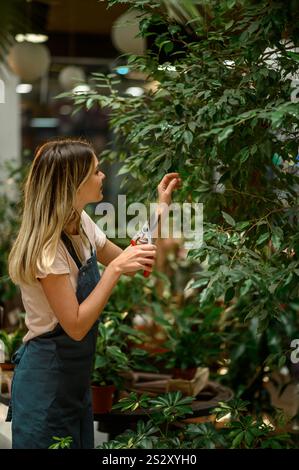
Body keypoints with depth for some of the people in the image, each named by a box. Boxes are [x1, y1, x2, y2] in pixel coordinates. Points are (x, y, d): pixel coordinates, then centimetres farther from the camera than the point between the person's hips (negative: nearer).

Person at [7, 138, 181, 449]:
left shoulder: (81, 223, 1)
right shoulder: (47, 245, -25)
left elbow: (129, 265, 12)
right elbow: (76, 326, -25)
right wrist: (115, 268, -29)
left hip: (77, 376, 9)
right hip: (48, 381, -9)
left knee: (82, 443, 17)